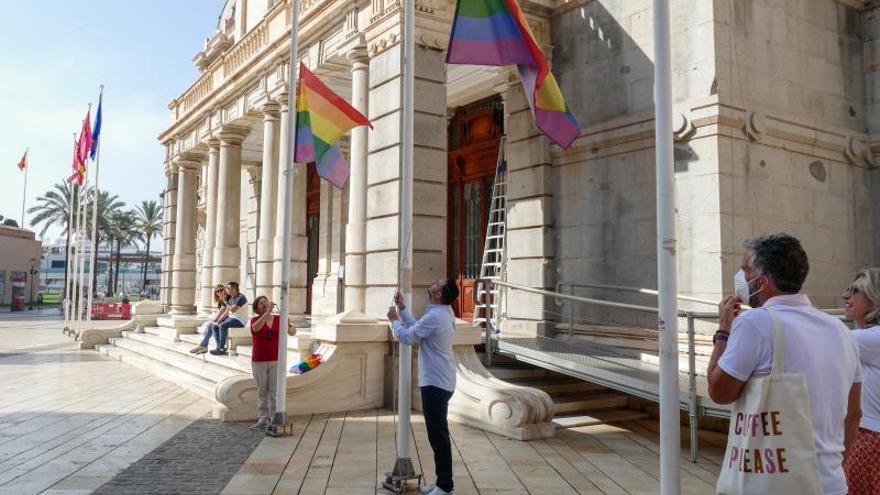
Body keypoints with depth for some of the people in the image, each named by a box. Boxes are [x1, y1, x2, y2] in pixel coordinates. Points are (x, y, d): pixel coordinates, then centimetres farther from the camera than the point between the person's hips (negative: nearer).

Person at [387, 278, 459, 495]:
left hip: (435, 383, -10)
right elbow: (416, 328, 17)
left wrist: (394, 320, 2)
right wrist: (401, 309, 16)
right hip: (440, 381, 10)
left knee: (438, 435, -4)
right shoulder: (444, 312, 11)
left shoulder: (435, 316, -21)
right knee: (438, 433, 17)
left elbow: (407, 336, -15)